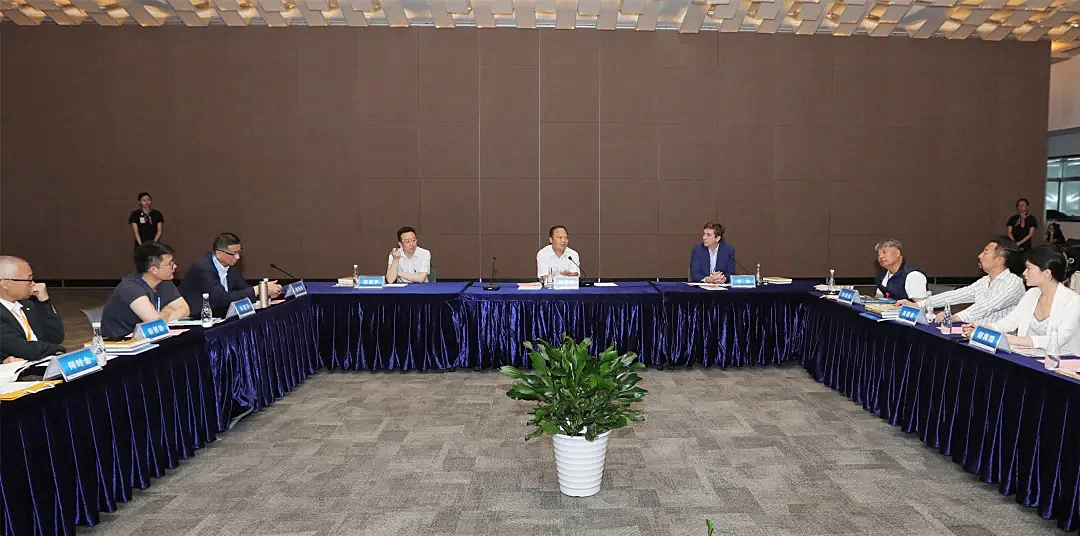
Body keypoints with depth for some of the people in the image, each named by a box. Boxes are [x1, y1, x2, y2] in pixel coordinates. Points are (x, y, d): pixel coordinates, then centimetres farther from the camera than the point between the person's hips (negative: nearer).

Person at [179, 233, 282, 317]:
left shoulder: (230, 264, 1)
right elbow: (222, 298, -27)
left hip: (217, 314, 7)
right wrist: (257, 290, -28)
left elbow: (244, 288, 5)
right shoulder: (203, 268, -22)